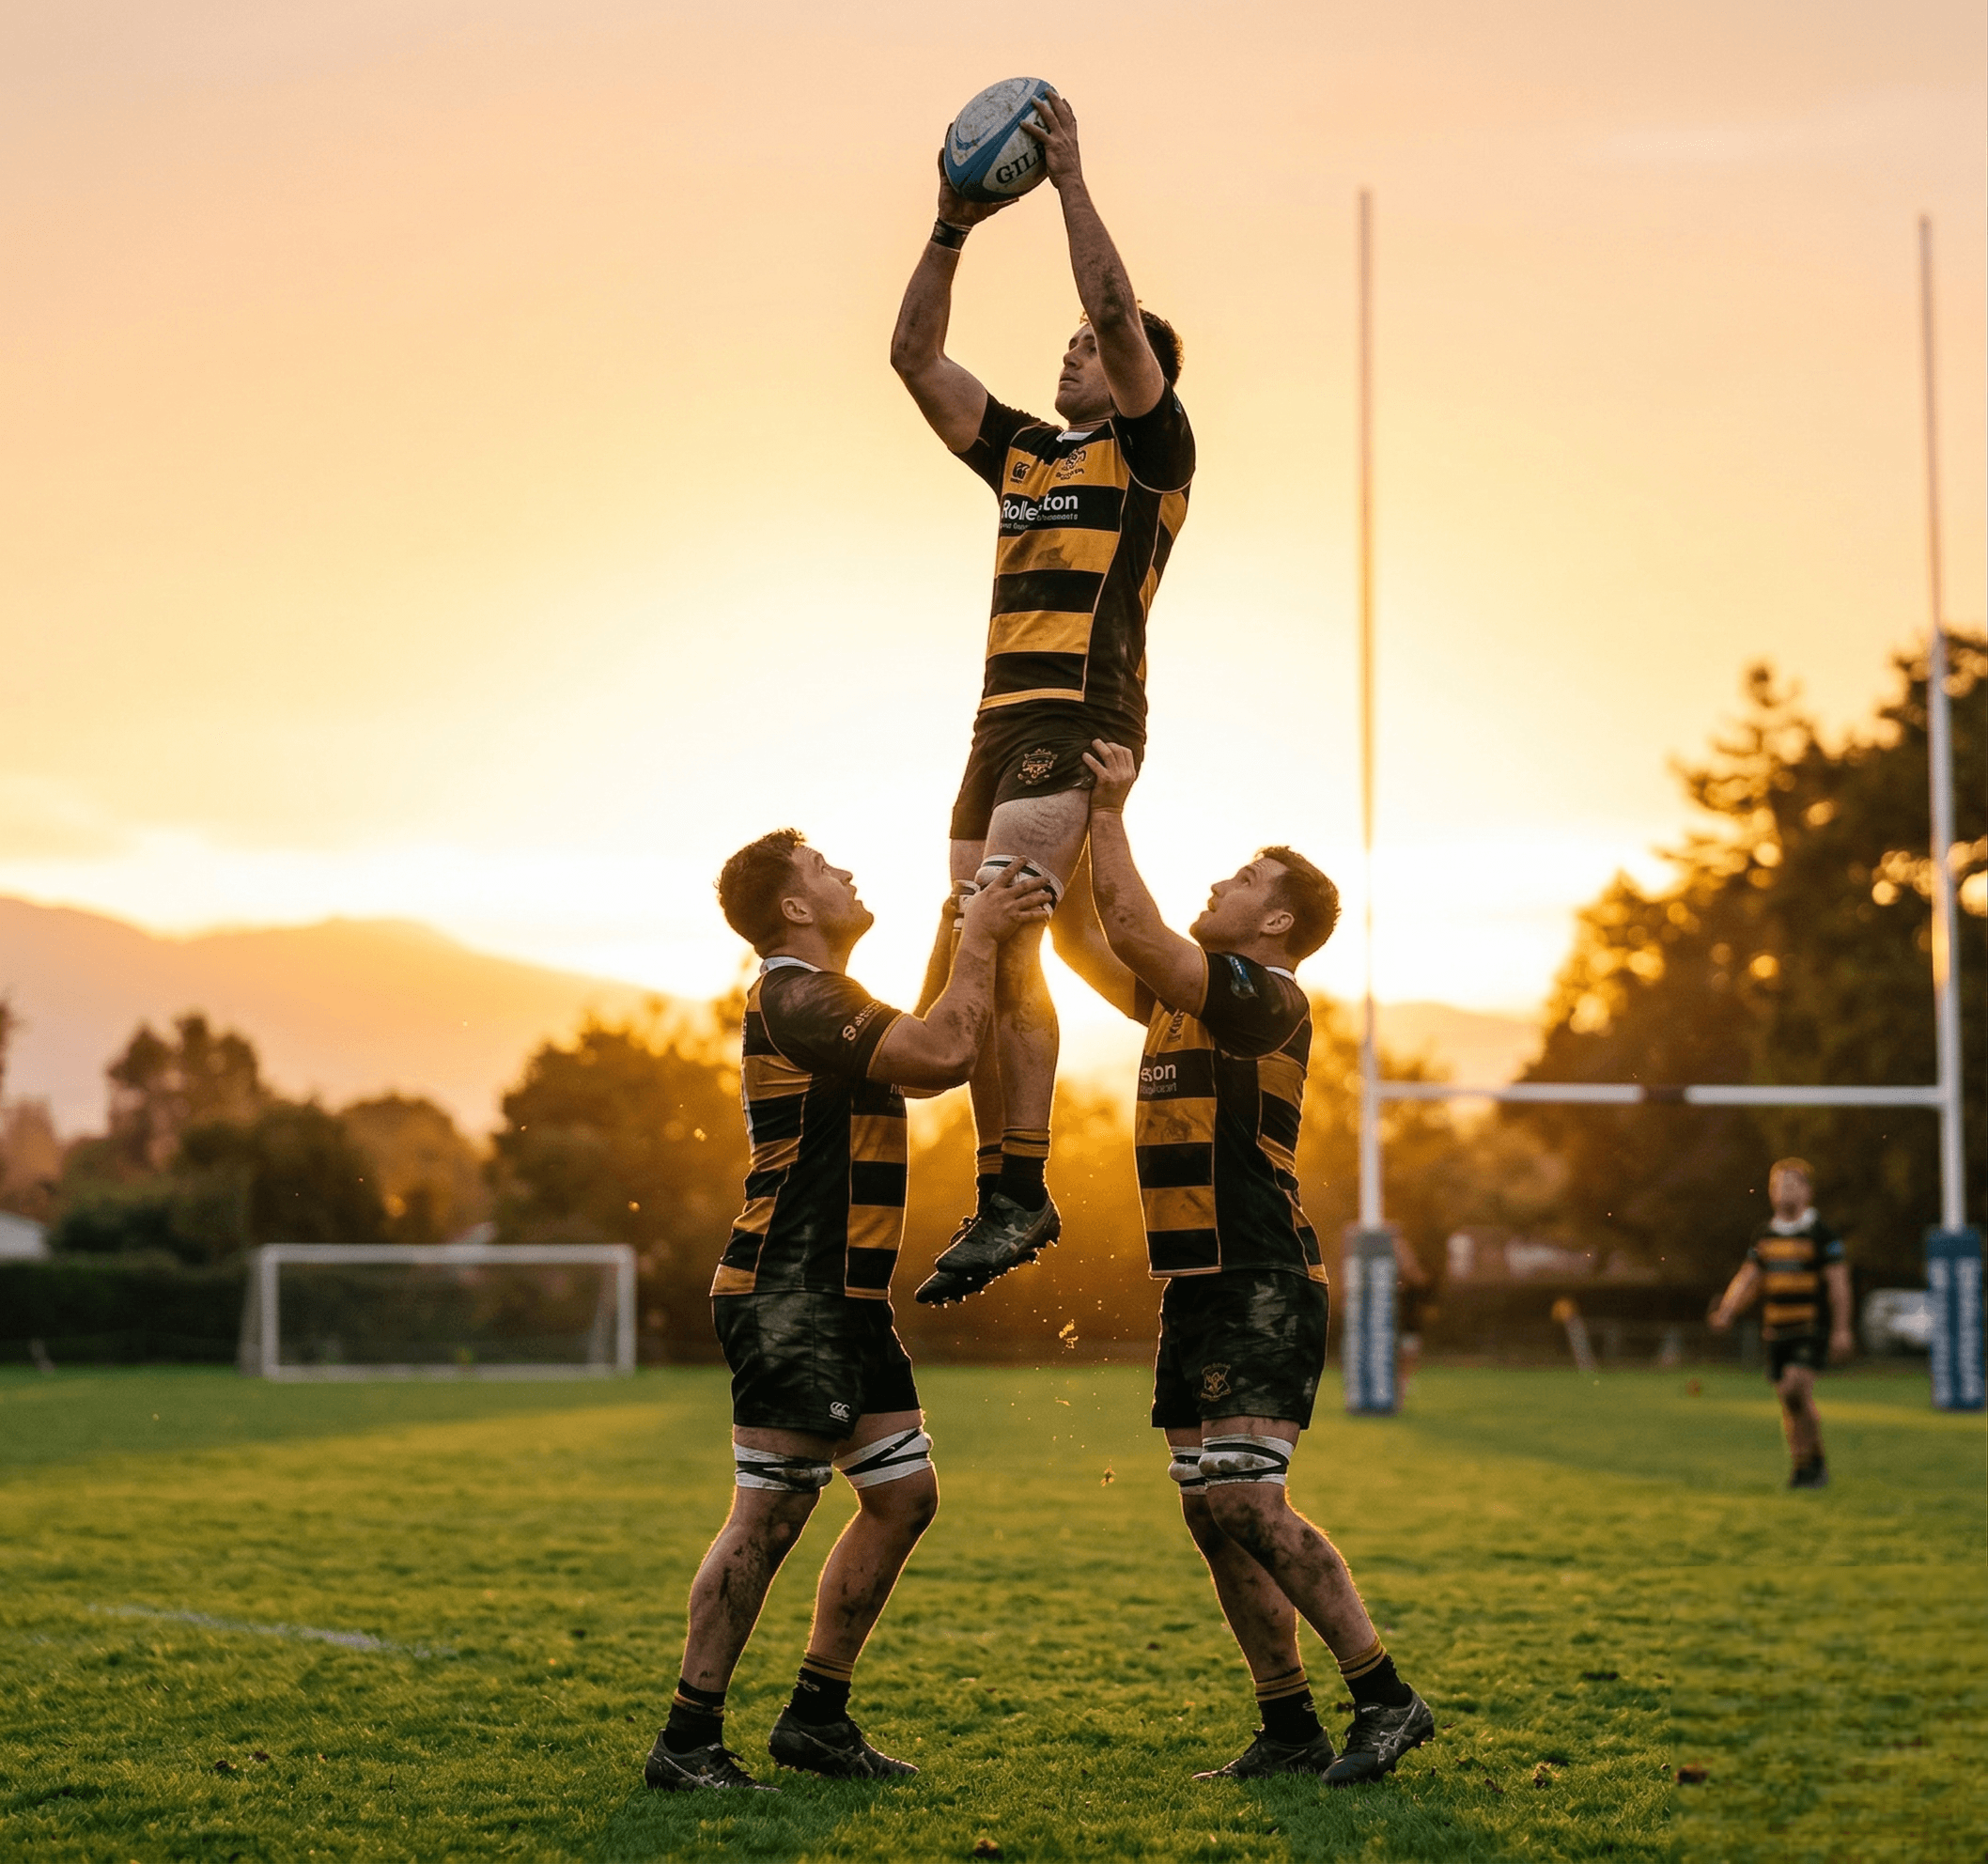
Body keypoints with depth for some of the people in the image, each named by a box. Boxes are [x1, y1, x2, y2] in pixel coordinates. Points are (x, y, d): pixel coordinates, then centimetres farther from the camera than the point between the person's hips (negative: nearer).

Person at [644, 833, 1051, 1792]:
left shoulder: (826, 996, 20)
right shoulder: (796, 1000, -15)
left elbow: (934, 1057, 24)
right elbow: (941, 1053, -24)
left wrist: (971, 938, 17)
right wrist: (980, 938, -12)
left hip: (844, 1296, 11)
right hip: (789, 1296, -11)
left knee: (904, 1494, 11)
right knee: (771, 1513, -9)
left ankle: (815, 1715, 18)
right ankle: (688, 1740, -3)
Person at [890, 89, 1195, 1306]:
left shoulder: (1153, 448, 3)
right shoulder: (1023, 453, 22)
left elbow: (1117, 309, -12)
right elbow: (916, 357, 21)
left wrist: (1071, 178, -6)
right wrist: (955, 228, 14)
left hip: (1079, 727, -8)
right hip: (1004, 724, 8)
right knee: (990, 961, 7)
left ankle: (1019, 1194, -18)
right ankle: (1006, 1198, 14)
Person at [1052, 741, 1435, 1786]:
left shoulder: (1265, 997, -10)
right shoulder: (1179, 998, 16)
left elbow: (1135, 931, -19)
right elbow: (1088, 942, 20)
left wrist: (1111, 815, -12)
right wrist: (1076, 826, 13)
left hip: (1261, 1289, -9)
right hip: (1196, 1291, 9)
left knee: (1245, 1503, -17)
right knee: (1211, 1516, 7)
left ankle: (1386, 1699, -10)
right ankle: (1289, 1729, 13)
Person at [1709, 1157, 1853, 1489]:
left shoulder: (1822, 1235, -3)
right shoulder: (1764, 1235, 12)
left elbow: (1839, 1284, -5)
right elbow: (1748, 1279, 16)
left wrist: (1841, 1331, -10)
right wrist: (1726, 1312, 2)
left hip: (1811, 1328, -5)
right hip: (1776, 1330, 5)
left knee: (1795, 1388, -21)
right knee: (1789, 1402, 6)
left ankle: (1815, 1461, -7)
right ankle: (1802, 1467, 17)